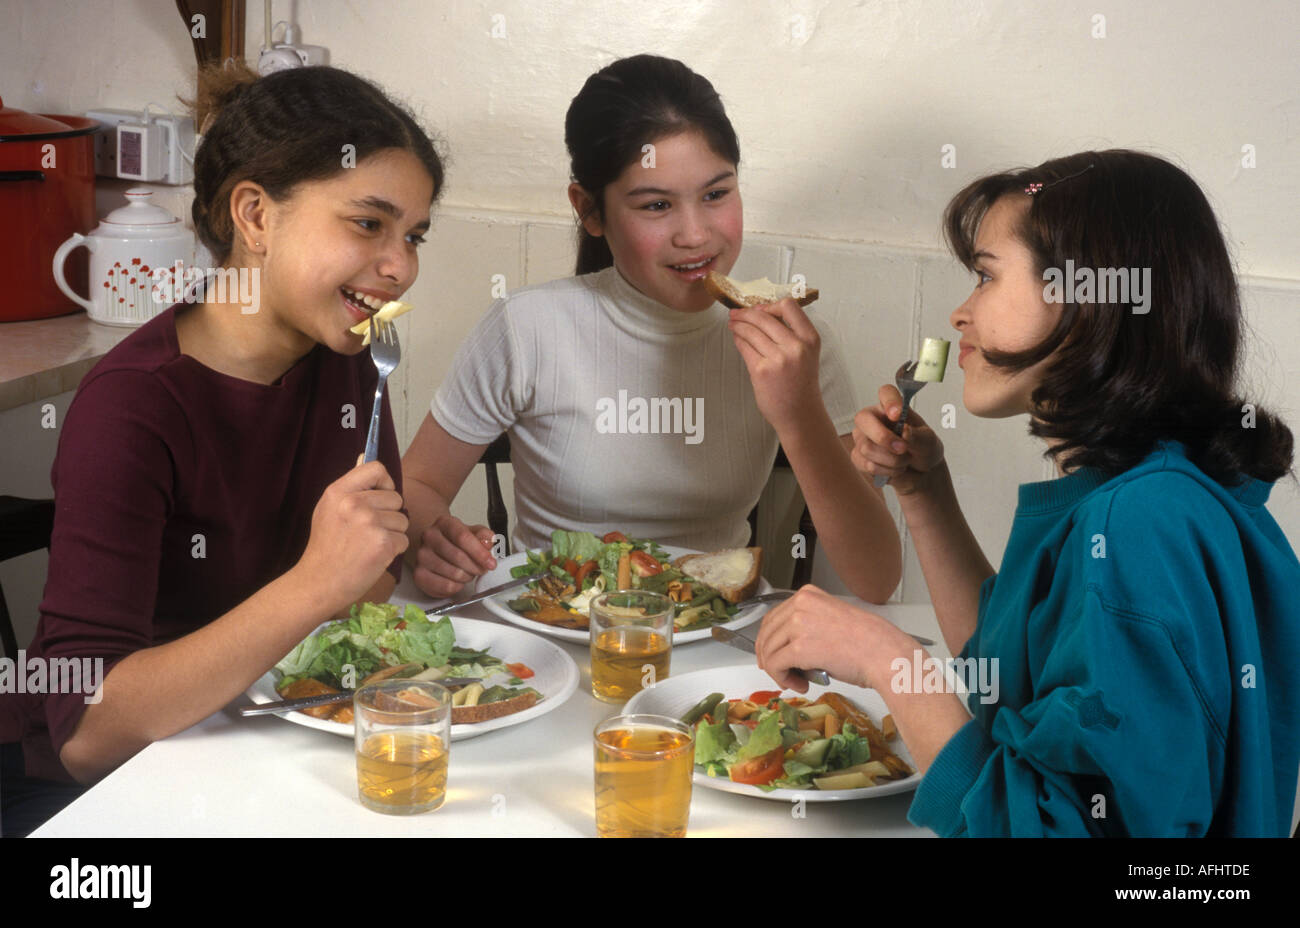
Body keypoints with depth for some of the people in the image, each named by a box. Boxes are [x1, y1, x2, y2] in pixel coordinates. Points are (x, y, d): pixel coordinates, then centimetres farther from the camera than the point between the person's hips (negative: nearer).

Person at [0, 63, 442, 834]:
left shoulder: (344, 354, -2)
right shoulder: (132, 408, -24)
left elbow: (376, 578, 10)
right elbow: (83, 731, -32)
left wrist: (425, 559, -13)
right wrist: (314, 585, -40)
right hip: (95, 788, -5)